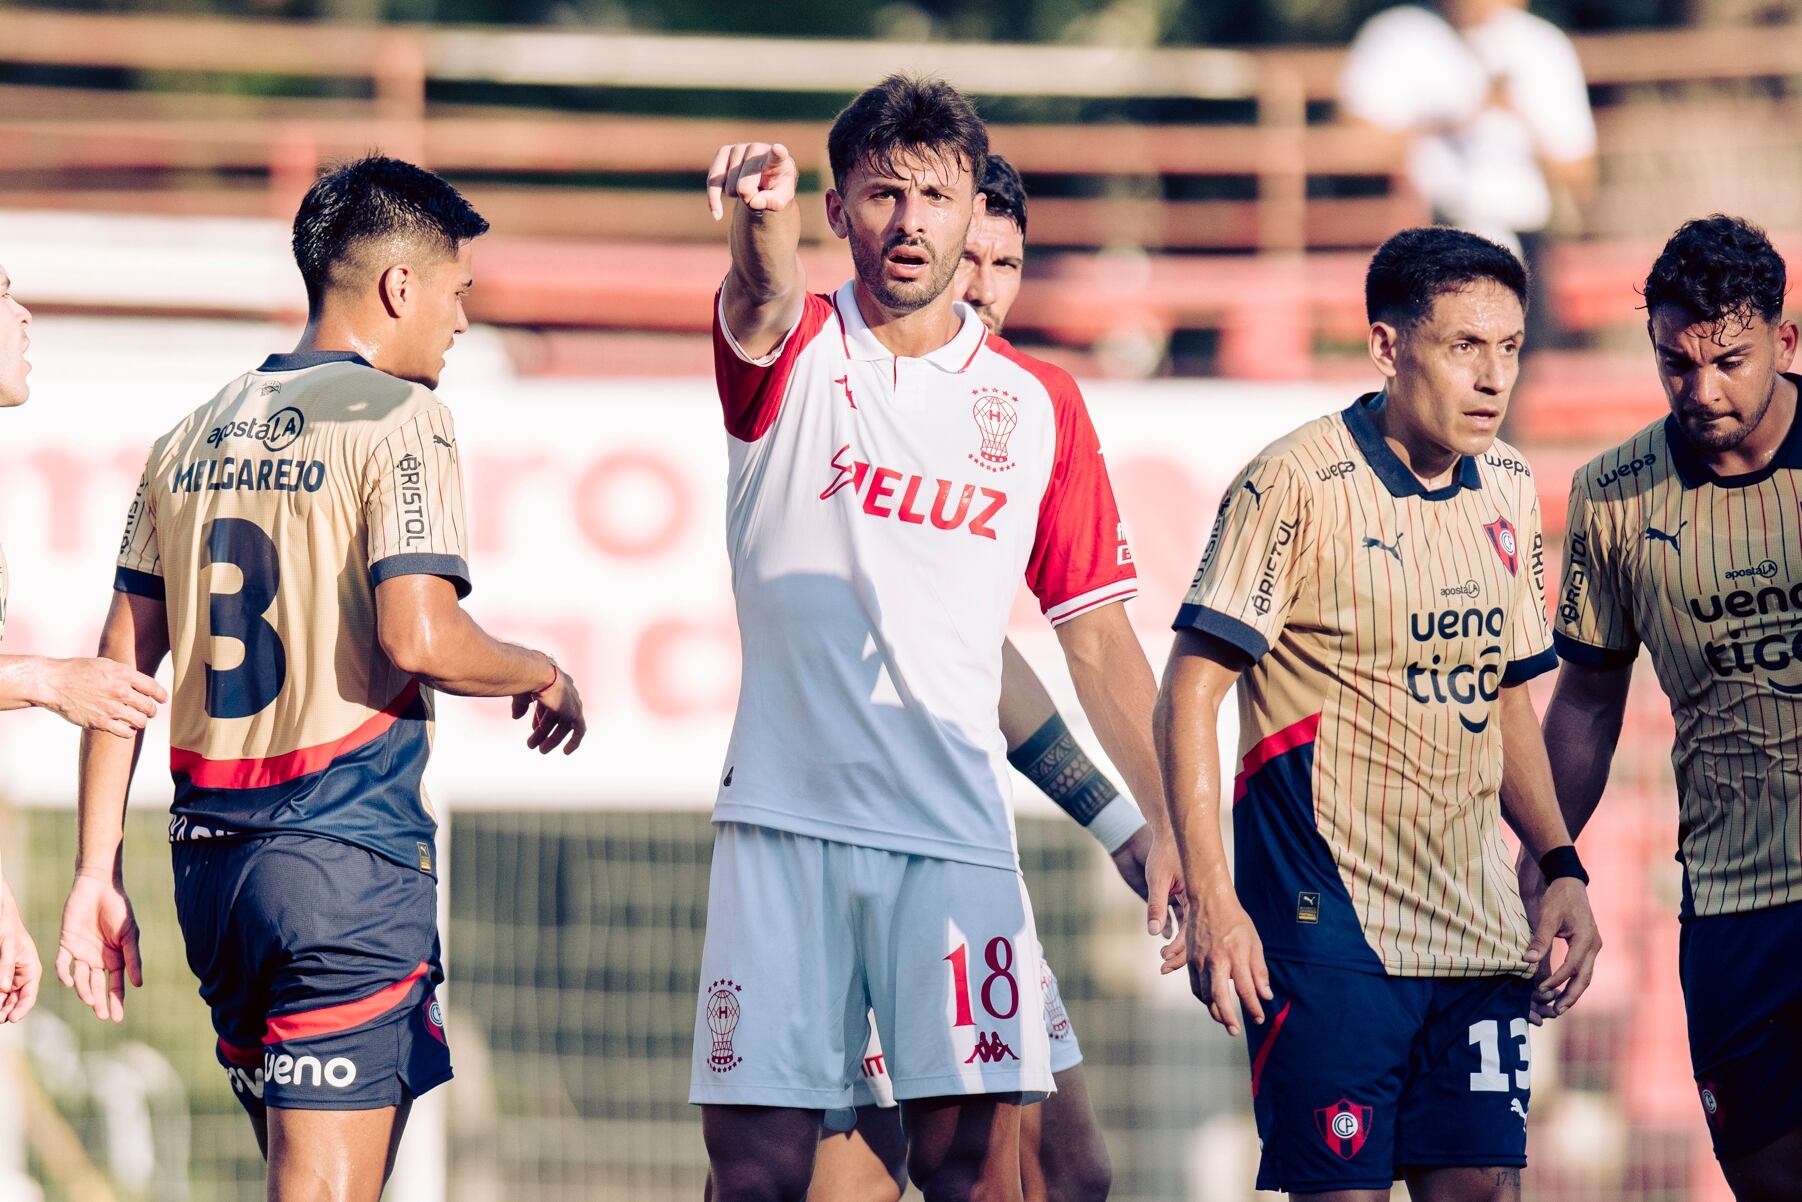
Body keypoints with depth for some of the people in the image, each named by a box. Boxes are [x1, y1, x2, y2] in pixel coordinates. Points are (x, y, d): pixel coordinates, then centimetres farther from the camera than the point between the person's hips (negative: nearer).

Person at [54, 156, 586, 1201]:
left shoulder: (196, 437, 14)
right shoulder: (398, 419, -6)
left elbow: (125, 663, 12)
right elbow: (417, 637, -18)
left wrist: (98, 870, 12)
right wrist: (541, 676, 1)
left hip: (211, 862, 7)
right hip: (350, 851, -7)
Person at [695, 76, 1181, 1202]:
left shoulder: (1039, 403, 11)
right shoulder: (794, 353, 5)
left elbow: (1098, 637, 14)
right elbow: (763, 301, -21)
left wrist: (1170, 823, 6)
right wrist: (762, 215, -45)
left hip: (957, 833, 1)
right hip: (783, 820, -1)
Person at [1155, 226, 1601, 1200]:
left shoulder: (1508, 488, 11)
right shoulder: (1295, 485, -10)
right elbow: (1189, 691, -11)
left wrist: (1559, 865, 10)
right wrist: (1208, 897, -18)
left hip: (1475, 925, 6)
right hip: (1330, 923, -6)